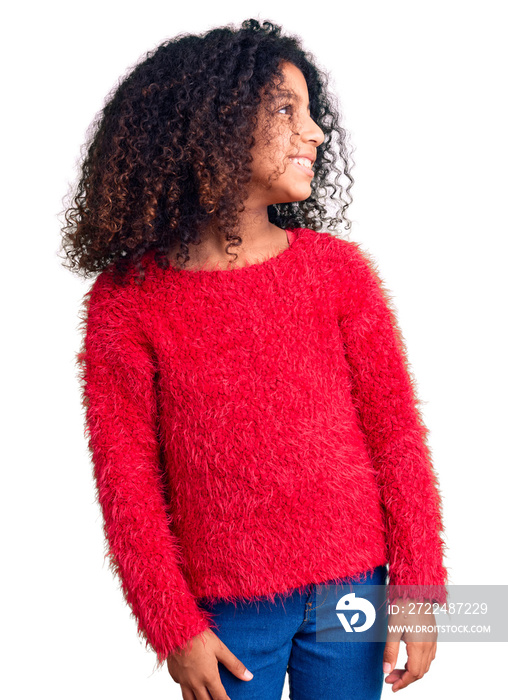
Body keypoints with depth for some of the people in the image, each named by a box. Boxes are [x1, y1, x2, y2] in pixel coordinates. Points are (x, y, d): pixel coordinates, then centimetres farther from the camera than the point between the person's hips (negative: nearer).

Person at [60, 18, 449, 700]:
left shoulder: (338, 268, -3)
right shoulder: (126, 300, -7)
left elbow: (396, 431, -1)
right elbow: (126, 477, -5)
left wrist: (419, 589, -3)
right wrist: (174, 626, -6)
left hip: (350, 587, 2)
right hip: (226, 608, -1)